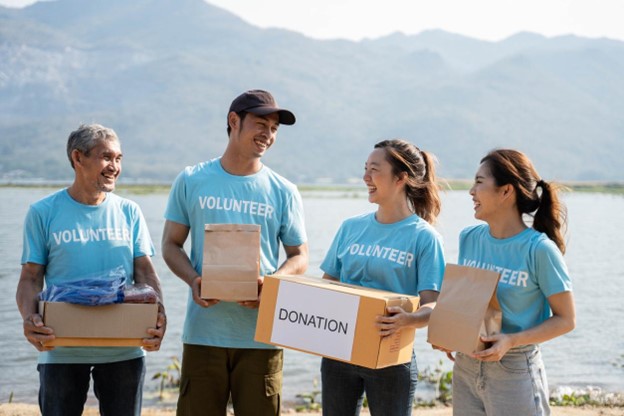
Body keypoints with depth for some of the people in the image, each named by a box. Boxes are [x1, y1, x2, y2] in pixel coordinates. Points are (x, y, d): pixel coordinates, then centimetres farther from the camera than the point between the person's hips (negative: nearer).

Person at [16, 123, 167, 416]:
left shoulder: (129, 212, 6)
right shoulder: (43, 213, 1)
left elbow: (145, 272, 3)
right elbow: (31, 277, -1)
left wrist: (159, 314, -16)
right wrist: (29, 319, -21)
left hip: (124, 349, 2)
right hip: (61, 351, -2)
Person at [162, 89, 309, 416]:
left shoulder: (283, 192, 6)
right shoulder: (191, 181, 6)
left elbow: (299, 256, 9)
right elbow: (171, 244, 8)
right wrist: (193, 280, -12)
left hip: (261, 335, 0)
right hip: (203, 331, 0)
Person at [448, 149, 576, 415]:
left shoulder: (538, 249, -14)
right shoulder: (469, 238, 3)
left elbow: (565, 320, -9)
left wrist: (512, 341, -21)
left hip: (514, 371, -5)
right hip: (465, 366, 5)